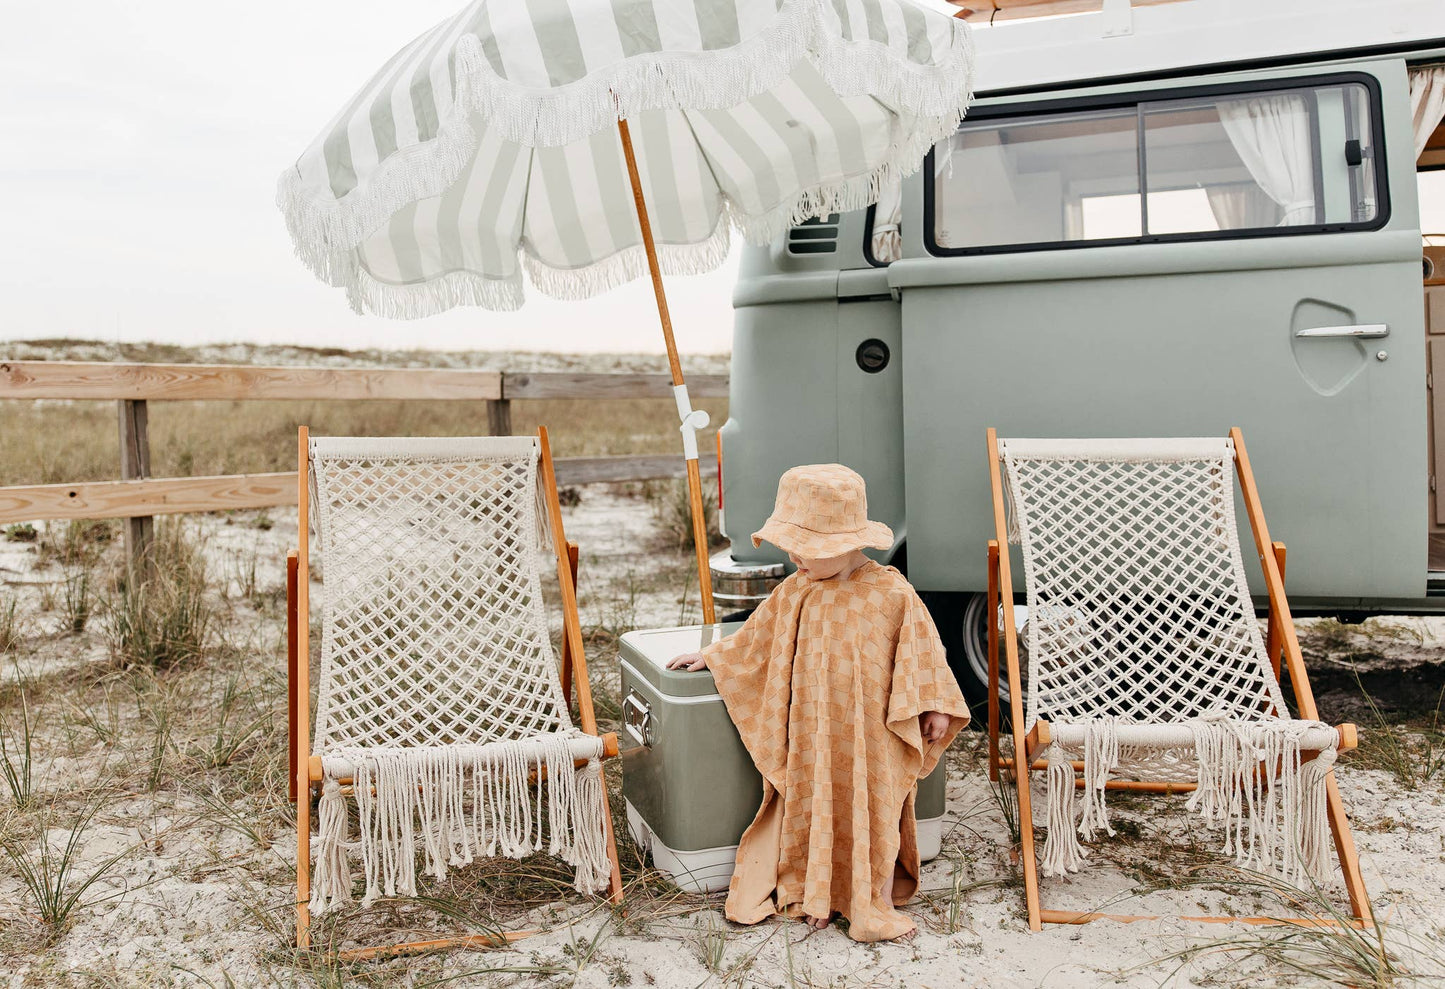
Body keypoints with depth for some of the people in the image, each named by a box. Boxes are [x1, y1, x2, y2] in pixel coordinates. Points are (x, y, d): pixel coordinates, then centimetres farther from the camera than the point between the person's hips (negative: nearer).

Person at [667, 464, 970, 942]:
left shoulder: (892, 593, -13)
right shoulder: (794, 592, -2)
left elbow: (920, 650, -3)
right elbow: (754, 639, 12)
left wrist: (932, 706, -2)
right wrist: (709, 657, 17)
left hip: (870, 732, -3)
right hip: (811, 732, 3)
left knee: (872, 809, 6)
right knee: (813, 808, 9)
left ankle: (877, 902, 23)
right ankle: (819, 895, 26)